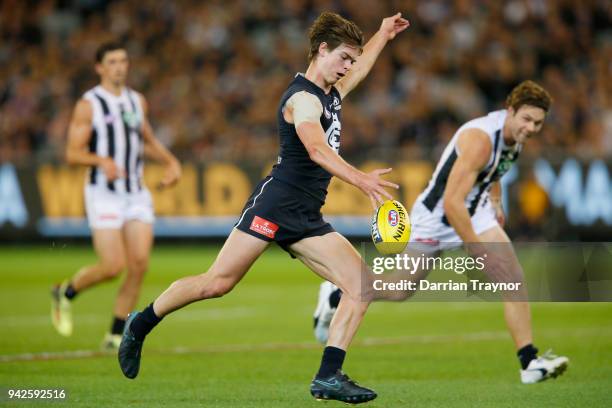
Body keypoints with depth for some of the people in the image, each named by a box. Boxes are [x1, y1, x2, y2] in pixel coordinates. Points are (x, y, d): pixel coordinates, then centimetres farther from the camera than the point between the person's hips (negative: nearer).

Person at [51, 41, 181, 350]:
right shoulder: (88, 105, -5)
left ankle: (116, 335, 5)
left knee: (139, 264, -6)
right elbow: (73, 154, -9)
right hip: (103, 194, -5)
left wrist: (171, 162, 11)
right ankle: (66, 293, 18)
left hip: (137, 194, 5)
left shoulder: (137, 101, 12)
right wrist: (101, 160, -27)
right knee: (113, 266, -12)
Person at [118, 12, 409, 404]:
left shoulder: (332, 93, 17)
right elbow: (316, 149, -31)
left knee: (362, 284, -8)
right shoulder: (302, 98, -11)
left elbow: (361, 65, 43)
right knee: (217, 283, -8)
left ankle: (328, 377, -11)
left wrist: (383, 35, 52)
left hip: (308, 219, 9)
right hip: (276, 202, -9)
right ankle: (141, 324, 14)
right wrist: (359, 179, -43)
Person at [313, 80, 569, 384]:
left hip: (474, 211, 7)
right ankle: (335, 297, 38)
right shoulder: (480, 139, -33)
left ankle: (529, 362, -14)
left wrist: (495, 202, 11)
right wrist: (478, 250, -32)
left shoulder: (515, 134, -4)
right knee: (401, 290, 10)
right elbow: (451, 202, -36)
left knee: (513, 276, -14)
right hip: (437, 215, -7)